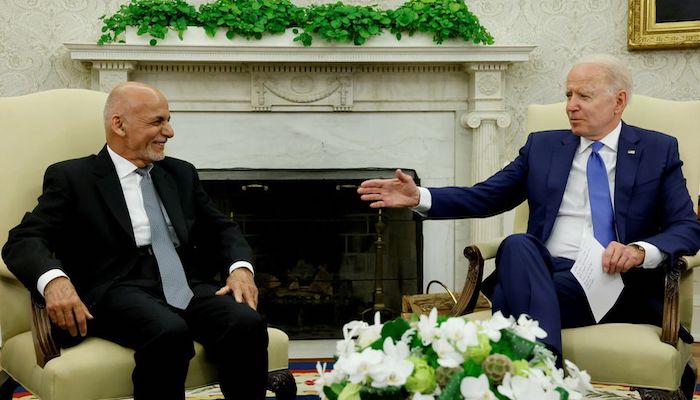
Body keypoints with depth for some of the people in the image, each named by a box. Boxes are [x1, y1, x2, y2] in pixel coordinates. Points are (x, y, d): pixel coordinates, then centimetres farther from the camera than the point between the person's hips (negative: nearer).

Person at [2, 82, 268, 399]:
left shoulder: (181, 174, 23)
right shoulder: (72, 177, 8)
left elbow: (222, 229, 24)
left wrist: (240, 267, 0)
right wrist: (54, 280, -25)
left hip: (188, 287, 5)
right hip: (119, 291, -4)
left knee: (248, 325, -27)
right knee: (170, 334, -37)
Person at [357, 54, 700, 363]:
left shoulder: (659, 150, 10)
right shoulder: (542, 146, 18)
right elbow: (485, 197, 14)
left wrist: (640, 251, -20)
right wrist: (419, 197, -2)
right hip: (540, 274, 3)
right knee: (516, 245, -35)